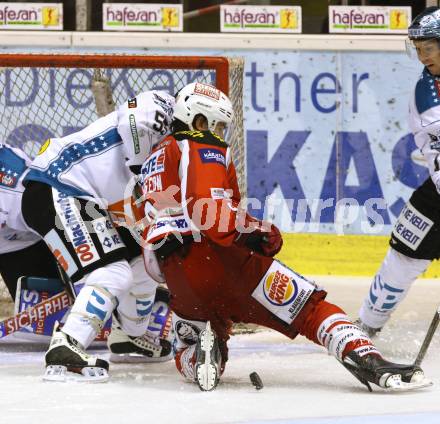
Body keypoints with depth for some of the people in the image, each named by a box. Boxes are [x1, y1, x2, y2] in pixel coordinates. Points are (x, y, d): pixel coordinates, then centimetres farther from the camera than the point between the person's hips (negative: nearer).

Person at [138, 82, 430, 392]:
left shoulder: (156, 158, 28)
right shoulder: (206, 147, 2)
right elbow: (208, 210, -16)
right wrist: (255, 233, -9)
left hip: (175, 275, 7)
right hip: (218, 259, -7)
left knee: (187, 354, 26)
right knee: (309, 306, -8)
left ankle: (194, 360, -9)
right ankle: (367, 360, -27)